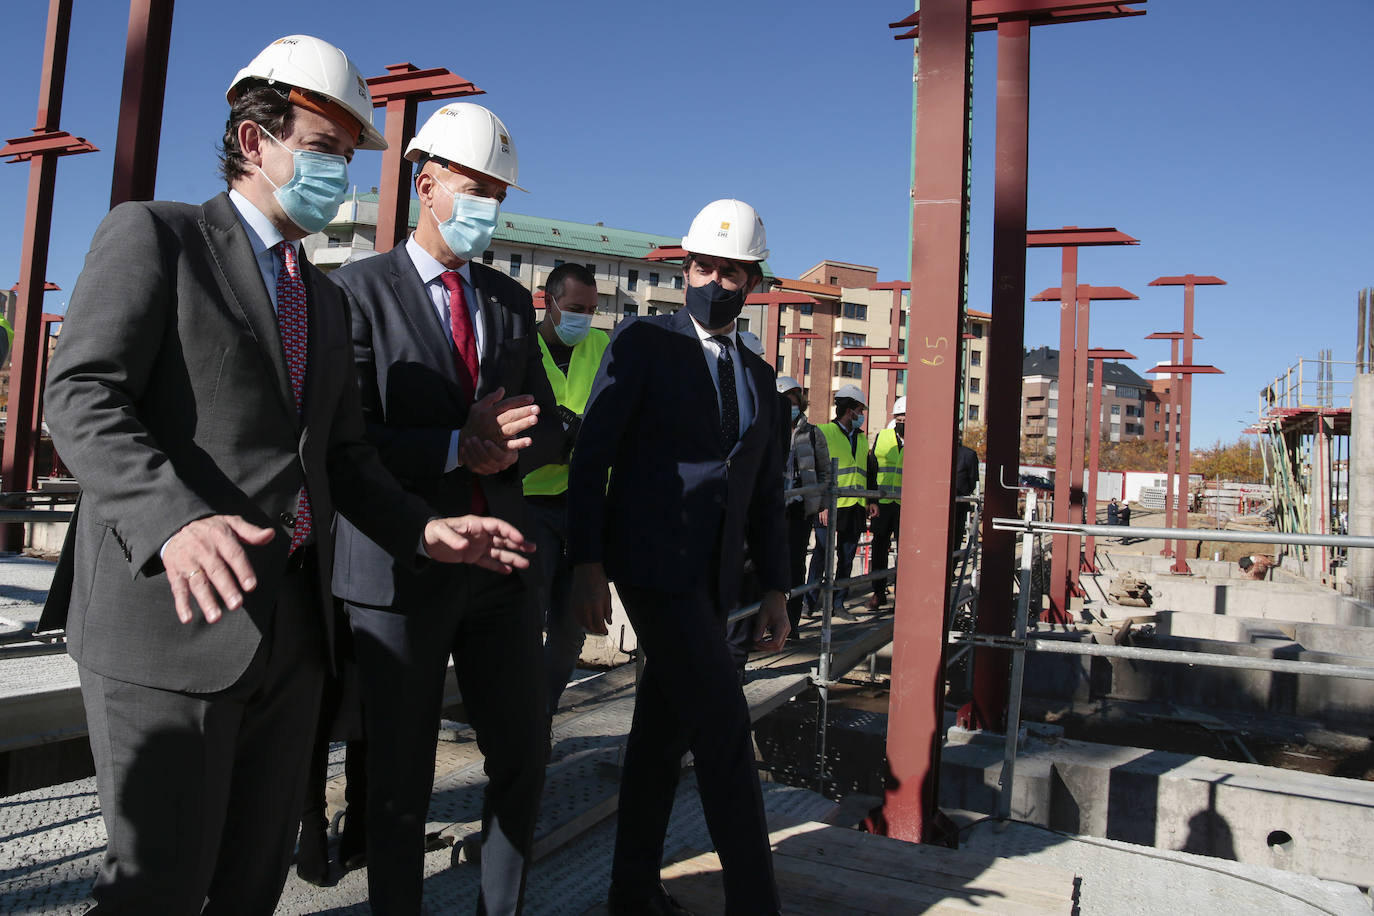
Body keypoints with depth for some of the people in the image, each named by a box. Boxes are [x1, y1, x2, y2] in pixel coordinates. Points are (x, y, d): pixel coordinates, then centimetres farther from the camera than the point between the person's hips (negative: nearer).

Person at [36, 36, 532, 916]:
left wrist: (421, 529, 3)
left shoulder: (326, 300, 20)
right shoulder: (153, 233, 0)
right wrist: (175, 519, -31)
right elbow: (83, 396, -13)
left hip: (293, 619, 7)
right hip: (173, 611, -6)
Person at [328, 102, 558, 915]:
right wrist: (457, 447, -21)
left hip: (501, 561, 5)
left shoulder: (512, 301, 12)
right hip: (401, 566, -5)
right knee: (401, 777, 9)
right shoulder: (362, 290, -4)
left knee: (524, 754, 14)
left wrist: (506, 450, -11)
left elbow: (548, 432, 10)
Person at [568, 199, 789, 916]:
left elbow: (765, 496, 17)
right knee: (722, 720, -10)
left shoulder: (759, 378, 15)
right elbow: (591, 456, -8)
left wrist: (774, 589, 12)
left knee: (663, 730, 13)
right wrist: (586, 563, -14)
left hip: (711, 578, 6)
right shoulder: (642, 343, -2)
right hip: (651, 563, -6)